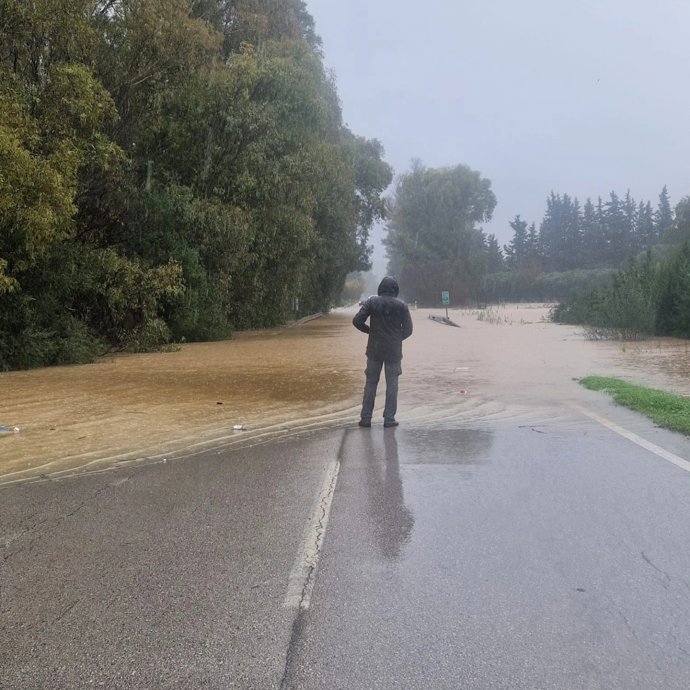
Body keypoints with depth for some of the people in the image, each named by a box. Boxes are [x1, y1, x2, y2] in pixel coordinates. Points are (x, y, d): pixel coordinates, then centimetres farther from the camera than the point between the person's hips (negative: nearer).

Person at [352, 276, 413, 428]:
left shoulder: (371, 302, -4)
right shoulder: (401, 305, -3)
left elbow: (357, 321, -8)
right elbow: (408, 329, -2)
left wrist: (369, 330, 9)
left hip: (375, 349, 1)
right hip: (394, 350, 0)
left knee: (371, 382, 8)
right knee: (392, 384, 6)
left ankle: (366, 417, 8)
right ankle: (389, 418, 5)